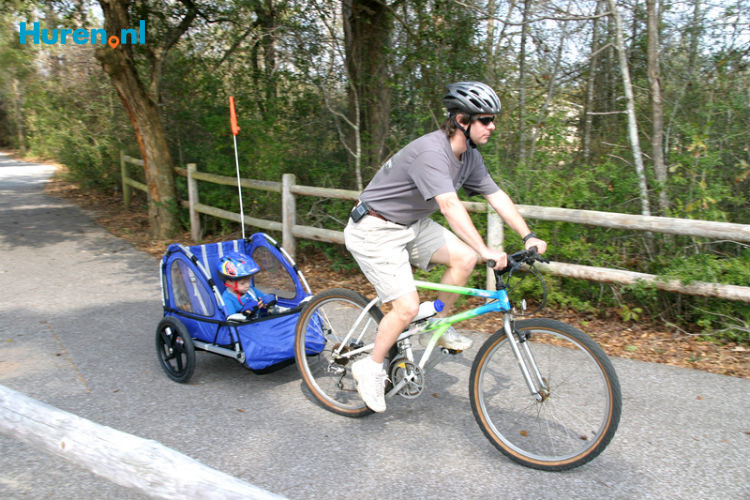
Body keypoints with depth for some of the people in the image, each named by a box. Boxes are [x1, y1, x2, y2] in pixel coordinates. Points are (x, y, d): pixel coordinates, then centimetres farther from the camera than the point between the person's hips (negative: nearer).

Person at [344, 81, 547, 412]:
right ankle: (371, 367, 8)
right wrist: (486, 251, -44)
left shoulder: (469, 156, 1)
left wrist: (528, 237, -5)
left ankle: (439, 325, 10)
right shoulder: (431, 151, -28)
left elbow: (496, 197, 3)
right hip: (375, 230, -8)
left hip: (411, 224, 9)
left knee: (464, 258, -10)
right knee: (408, 307, -14)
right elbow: (450, 206, -39)